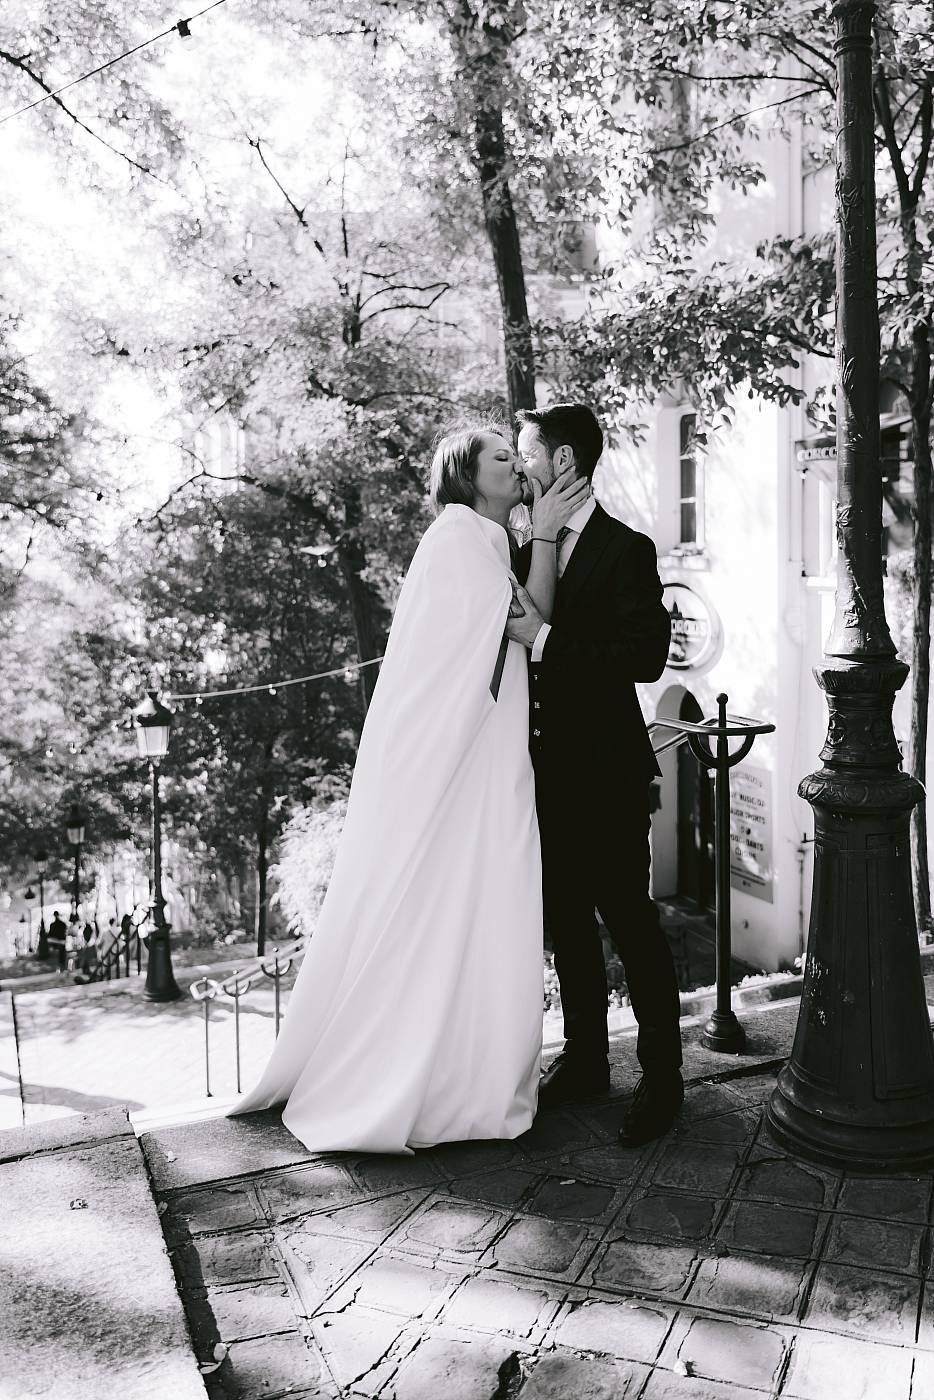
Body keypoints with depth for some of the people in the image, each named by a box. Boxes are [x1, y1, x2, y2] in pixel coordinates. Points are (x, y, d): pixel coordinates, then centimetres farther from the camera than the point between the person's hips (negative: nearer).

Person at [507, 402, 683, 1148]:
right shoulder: (528, 543, 9)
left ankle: (661, 1077, 18)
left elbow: (646, 656, -19)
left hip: (607, 772, -7)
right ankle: (584, 1057, 31)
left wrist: (545, 640, -21)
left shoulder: (626, 549, -10)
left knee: (629, 917, 2)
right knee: (567, 917, 15)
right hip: (551, 769, 7)